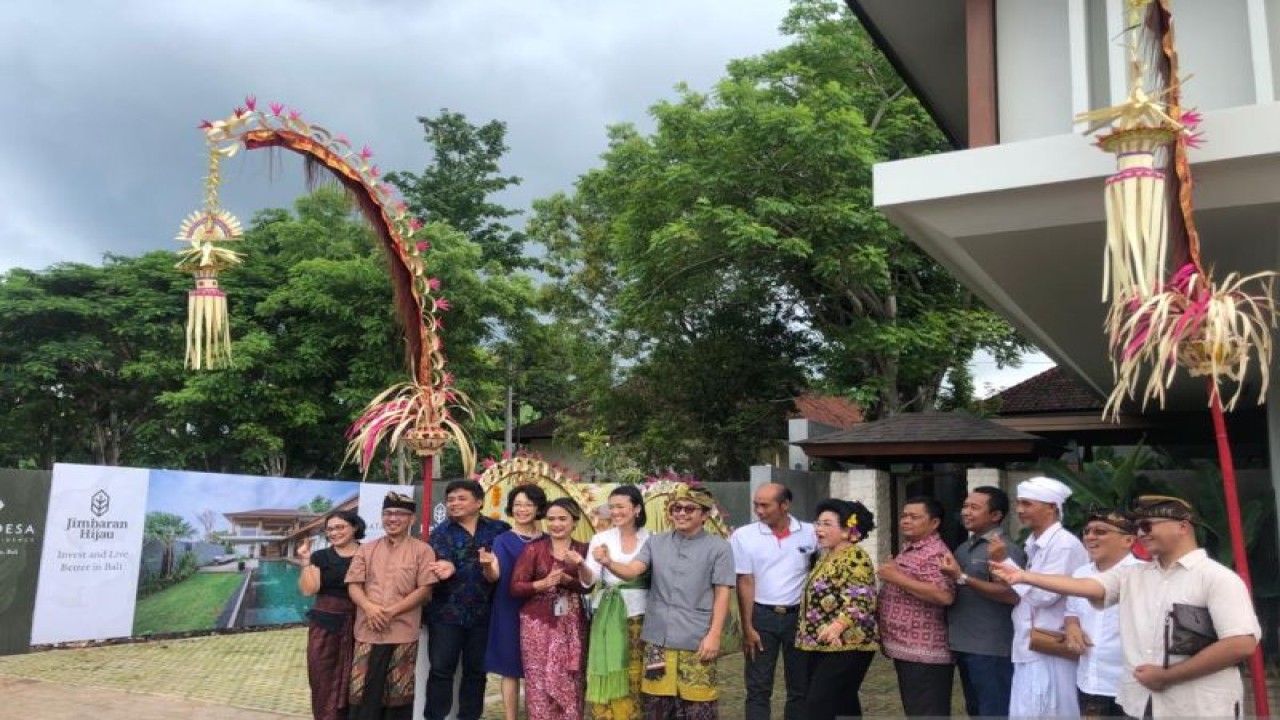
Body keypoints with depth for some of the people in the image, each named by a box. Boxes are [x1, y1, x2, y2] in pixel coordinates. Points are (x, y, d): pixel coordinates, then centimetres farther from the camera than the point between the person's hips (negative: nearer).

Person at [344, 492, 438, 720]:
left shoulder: (422, 550, 2)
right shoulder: (366, 549, 12)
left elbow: (425, 590, -4)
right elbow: (354, 584, 6)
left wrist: (392, 611, -13)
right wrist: (369, 607, -14)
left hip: (403, 633, -2)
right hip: (368, 632, 2)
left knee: (399, 695, 5)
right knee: (363, 692, 3)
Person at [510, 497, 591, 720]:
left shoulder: (583, 550, 7)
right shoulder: (534, 548, 1)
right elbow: (515, 586, -3)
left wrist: (566, 579, -17)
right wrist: (544, 583, -16)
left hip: (571, 624, 1)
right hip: (538, 622, -1)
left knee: (569, 680, 0)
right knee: (539, 679, -2)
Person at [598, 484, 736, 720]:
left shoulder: (718, 547, -2)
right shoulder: (656, 542, 7)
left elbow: (722, 594, -3)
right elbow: (631, 571, -5)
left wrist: (714, 635, -9)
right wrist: (609, 563, -26)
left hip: (696, 641, -3)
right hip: (658, 639, 3)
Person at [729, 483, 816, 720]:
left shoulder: (810, 533, -2)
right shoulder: (743, 536, -5)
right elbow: (745, 583, -5)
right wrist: (747, 628, -7)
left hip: (799, 615, 1)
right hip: (761, 615, -1)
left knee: (800, 687, 11)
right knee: (758, 689, 4)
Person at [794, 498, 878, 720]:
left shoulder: (856, 557, -13)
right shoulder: (827, 557, 16)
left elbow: (861, 600, -25)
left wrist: (839, 624, -39)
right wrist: (805, 633, 25)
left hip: (845, 646, -9)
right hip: (819, 646, 9)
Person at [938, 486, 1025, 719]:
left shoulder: (1006, 550, -13)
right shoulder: (964, 548, 13)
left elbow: (1011, 595, -26)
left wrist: (962, 578, -25)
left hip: (990, 650, -9)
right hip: (964, 645, 9)